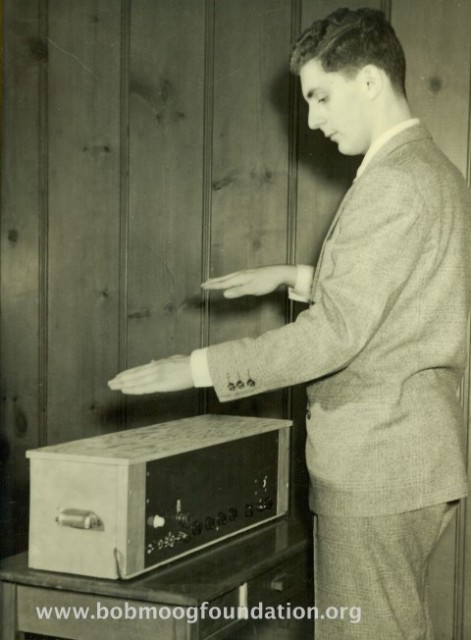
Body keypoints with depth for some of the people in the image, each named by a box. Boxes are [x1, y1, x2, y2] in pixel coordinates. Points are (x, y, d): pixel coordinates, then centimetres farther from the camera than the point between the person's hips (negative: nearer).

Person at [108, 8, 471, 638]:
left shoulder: (393, 184, -18)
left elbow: (335, 333, -22)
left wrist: (197, 367, -18)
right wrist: (298, 276, 18)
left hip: (378, 463, -10)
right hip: (404, 458, 10)